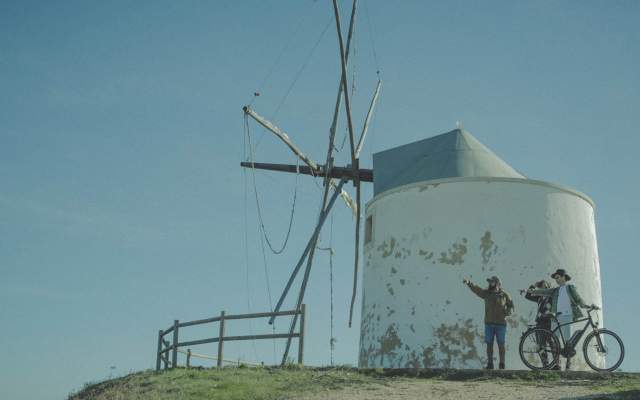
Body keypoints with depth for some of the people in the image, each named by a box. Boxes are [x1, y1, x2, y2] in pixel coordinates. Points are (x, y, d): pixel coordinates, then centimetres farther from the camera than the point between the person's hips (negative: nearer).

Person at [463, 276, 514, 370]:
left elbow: (511, 307, 4)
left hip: (501, 324, -2)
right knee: (489, 344, 2)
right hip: (489, 324, 2)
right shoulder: (486, 293, 4)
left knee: (501, 345, 1)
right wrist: (468, 282, -24)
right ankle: (490, 364, 9)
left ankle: (502, 365, 10)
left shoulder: (505, 295, -1)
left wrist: (509, 312, -19)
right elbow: (476, 289, -7)